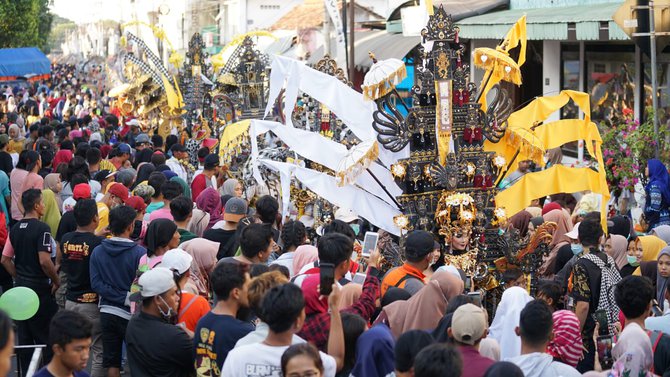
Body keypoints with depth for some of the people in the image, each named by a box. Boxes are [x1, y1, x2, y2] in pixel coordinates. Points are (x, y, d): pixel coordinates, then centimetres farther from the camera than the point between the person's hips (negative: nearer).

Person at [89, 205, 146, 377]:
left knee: (111, 363, 11)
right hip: (131, 313, -4)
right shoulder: (140, 253, -15)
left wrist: (124, 297, -10)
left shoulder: (97, 252, 0)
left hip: (107, 312, 4)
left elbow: (96, 284, -6)